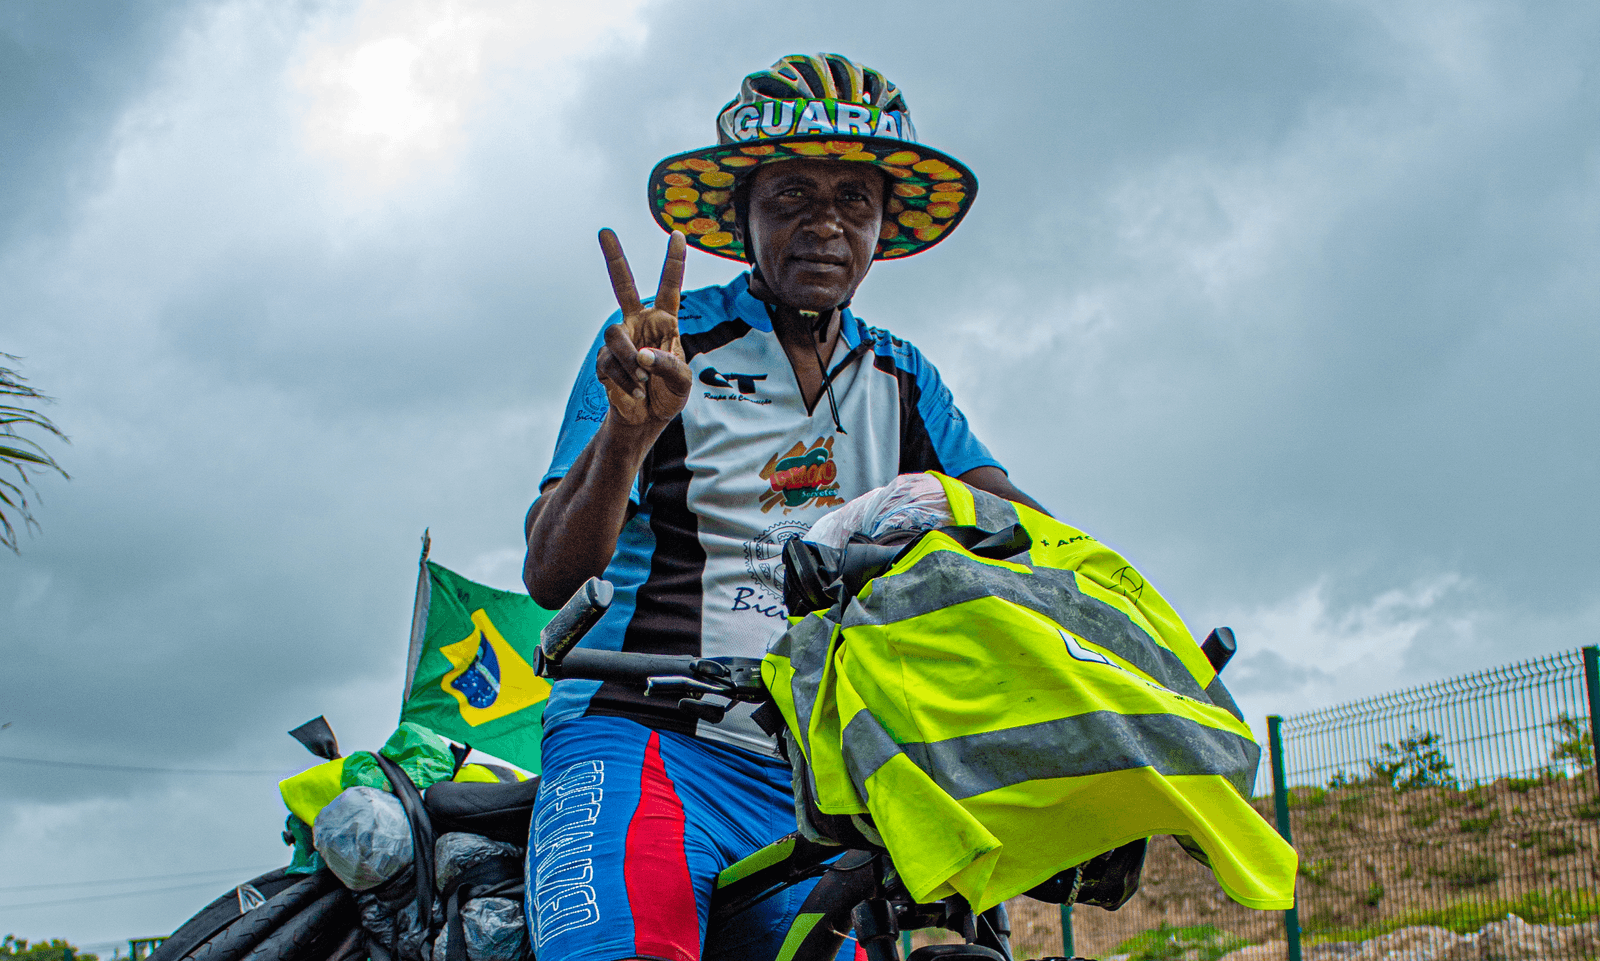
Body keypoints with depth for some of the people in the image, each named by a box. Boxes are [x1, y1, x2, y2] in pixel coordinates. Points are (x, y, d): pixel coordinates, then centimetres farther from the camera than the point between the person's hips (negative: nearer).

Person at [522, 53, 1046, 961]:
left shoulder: (903, 381, 16)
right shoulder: (662, 342, 2)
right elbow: (551, 574, -7)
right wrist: (628, 429, -25)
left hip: (820, 783, 5)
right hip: (646, 738, -5)